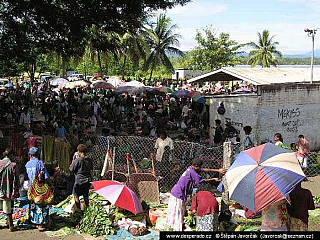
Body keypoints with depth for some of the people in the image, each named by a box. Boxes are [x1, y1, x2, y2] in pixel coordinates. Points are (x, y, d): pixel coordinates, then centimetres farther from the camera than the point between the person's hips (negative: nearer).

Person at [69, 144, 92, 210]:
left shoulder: (78, 160, -16)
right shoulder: (89, 160, 2)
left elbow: (71, 169, -7)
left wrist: (73, 160, 1)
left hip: (79, 180, -6)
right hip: (87, 180, 6)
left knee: (76, 195, 4)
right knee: (86, 196, 15)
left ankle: (78, 209, 2)